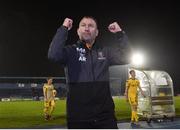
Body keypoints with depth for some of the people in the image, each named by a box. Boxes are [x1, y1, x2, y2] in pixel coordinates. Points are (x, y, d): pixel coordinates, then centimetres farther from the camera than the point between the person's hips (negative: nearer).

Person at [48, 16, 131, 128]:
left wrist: (120, 34, -2)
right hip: (78, 117, -2)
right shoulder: (71, 51, 1)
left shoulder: (105, 51, 12)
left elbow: (125, 57, 3)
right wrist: (64, 29, -14)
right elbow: (53, 55, -18)